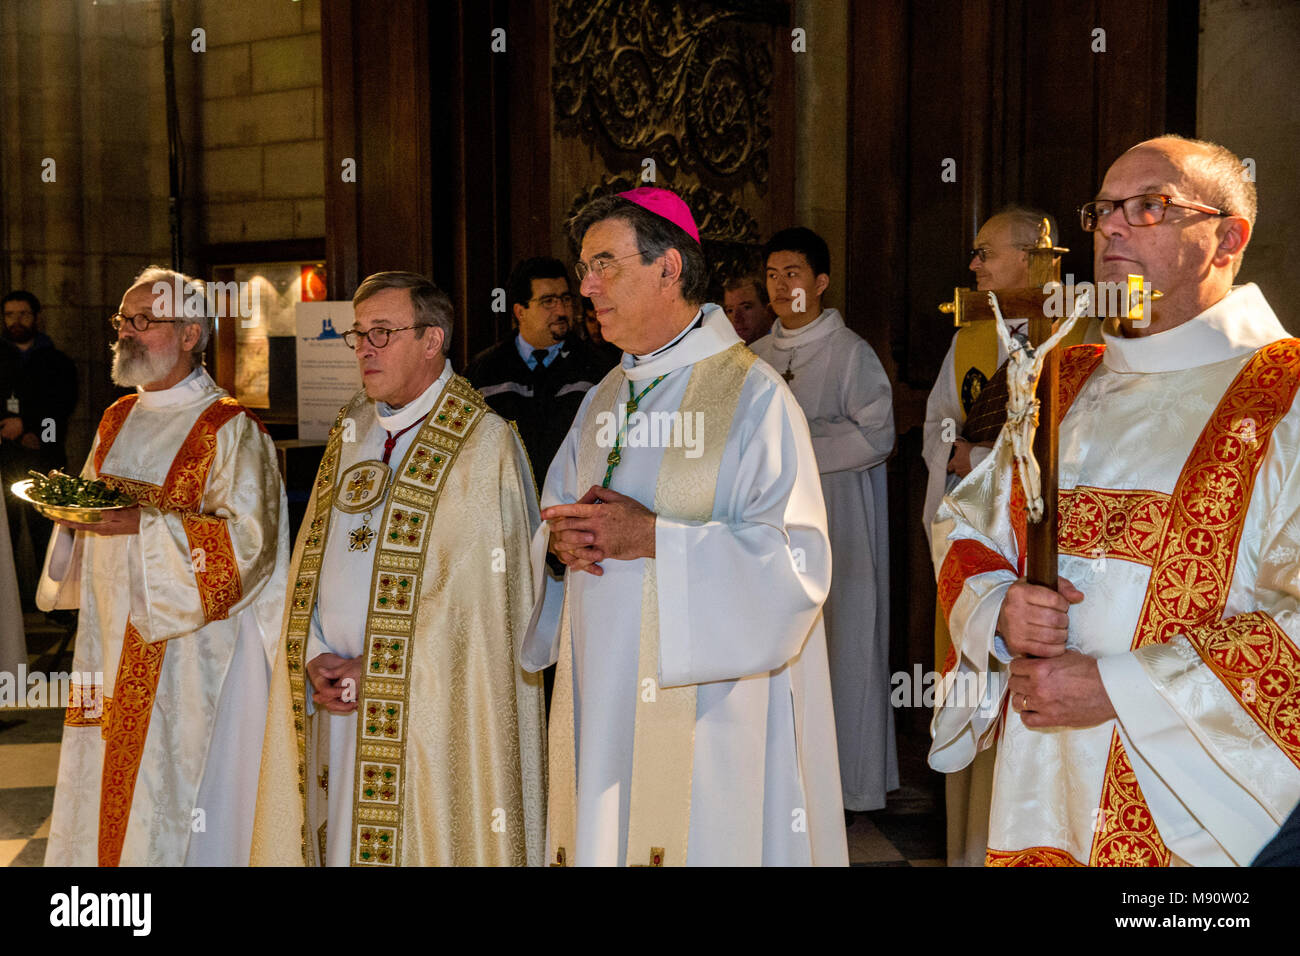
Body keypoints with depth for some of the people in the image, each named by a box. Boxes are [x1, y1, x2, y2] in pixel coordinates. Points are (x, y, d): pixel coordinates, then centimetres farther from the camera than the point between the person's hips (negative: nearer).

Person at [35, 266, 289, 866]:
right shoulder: (117, 421, 13)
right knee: (103, 790, 13)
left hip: (188, 651, -7)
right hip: (110, 641, 7)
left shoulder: (231, 429, -10)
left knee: (175, 798, 0)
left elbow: (247, 538, -19)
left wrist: (146, 523, -26)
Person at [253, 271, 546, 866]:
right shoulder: (351, 432, 13)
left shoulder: (483, 444, -9)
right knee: (338, 838, 12)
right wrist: (315, 660, -3)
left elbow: (474, 598, -14)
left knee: (413, 844, 0)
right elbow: (311, 562, 13)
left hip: (429, 708, -6)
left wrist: (373, 672, -13)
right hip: (336, 703, 6)